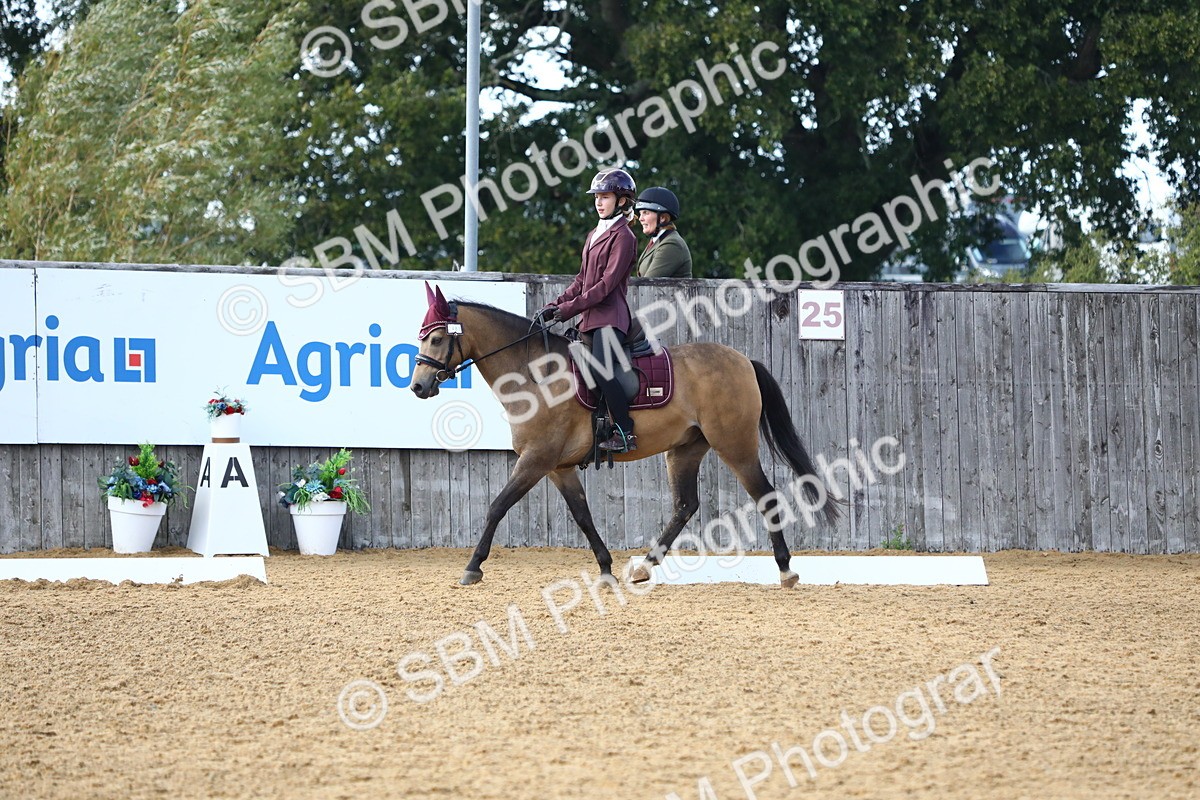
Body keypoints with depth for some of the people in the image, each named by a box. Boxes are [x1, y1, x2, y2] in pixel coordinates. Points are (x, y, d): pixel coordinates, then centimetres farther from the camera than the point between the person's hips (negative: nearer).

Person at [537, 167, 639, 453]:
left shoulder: (622, 236, -6)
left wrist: (571, 308, -16)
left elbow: (608, 283, -14)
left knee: (601, 367, -26)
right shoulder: (594, 235, 21)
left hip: (611, 317, -10)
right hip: (590, 317, 10)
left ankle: (626, 433, -23)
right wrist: (555, 306, 9)